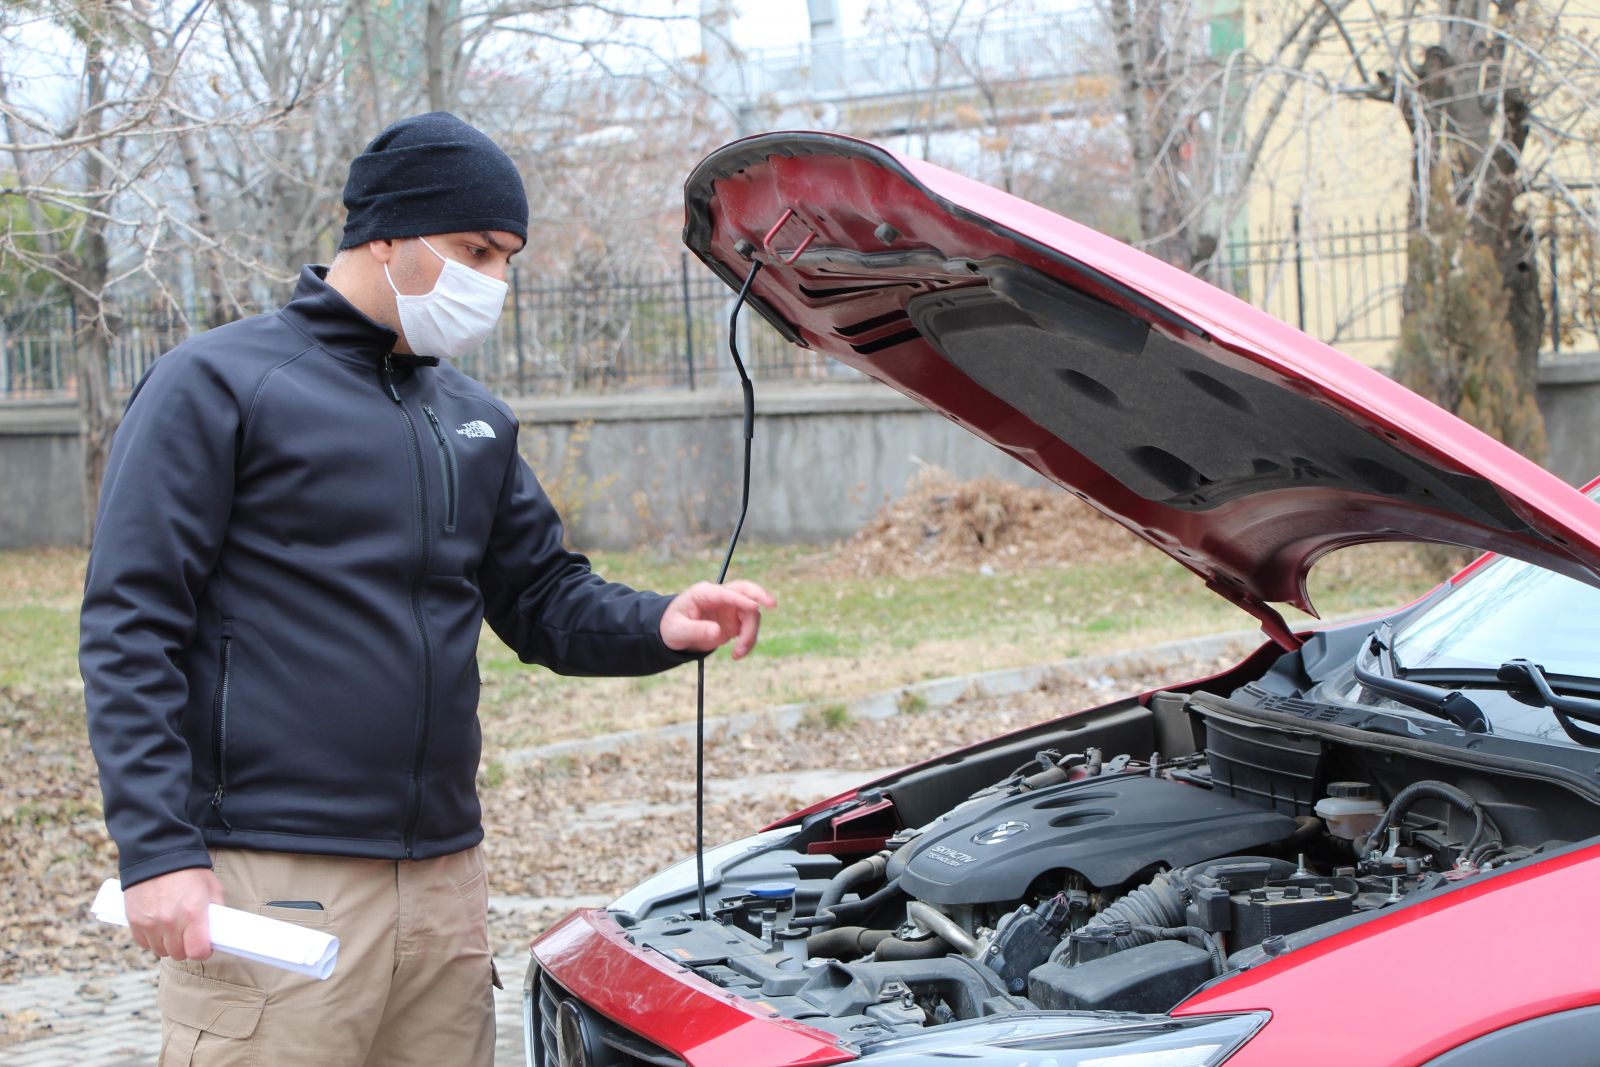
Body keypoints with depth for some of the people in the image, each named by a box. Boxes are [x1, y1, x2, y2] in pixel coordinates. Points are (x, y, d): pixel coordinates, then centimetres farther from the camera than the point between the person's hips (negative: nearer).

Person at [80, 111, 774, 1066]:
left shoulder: (476, 420, 18)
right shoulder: (217, 385, -4)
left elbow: (545, 598, 20)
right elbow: (129, 633, -8)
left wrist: (661, 626, -3)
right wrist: (159, 850, -16)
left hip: (446, 873, 7)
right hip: (274, 881, -7)